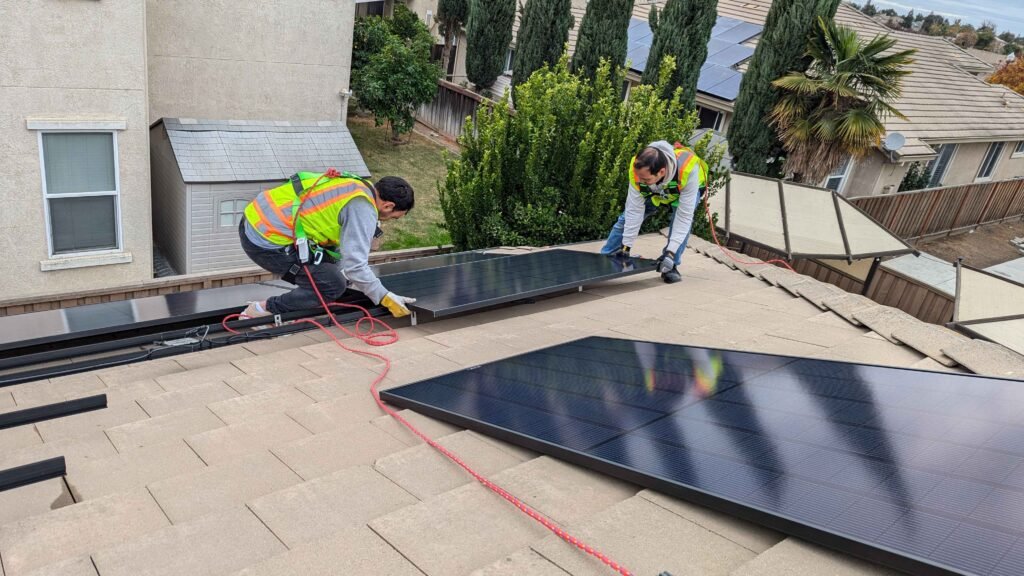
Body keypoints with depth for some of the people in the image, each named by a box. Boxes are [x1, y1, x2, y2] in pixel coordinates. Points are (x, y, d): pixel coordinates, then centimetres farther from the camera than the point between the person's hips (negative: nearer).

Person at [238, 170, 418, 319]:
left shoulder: (357, 185, 13)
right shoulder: (362, 209, -15)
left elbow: (342, 246, 23)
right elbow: (354, 265, -19)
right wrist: (386, 297, -8)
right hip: (267, 243, -10)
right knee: (333, 286, -4)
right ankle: (262, 311, 1)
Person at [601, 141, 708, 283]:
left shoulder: (687, 170, -46)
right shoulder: (636, 168, -37)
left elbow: (684, 216, -41)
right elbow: (635, 210, -28)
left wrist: (671, 252, -44)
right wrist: (626, 246, -28)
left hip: (687, 189, -3)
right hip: (653, 191, 3)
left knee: (683, 221, -30)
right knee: (627, 218, -1)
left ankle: (670, 266, -15)